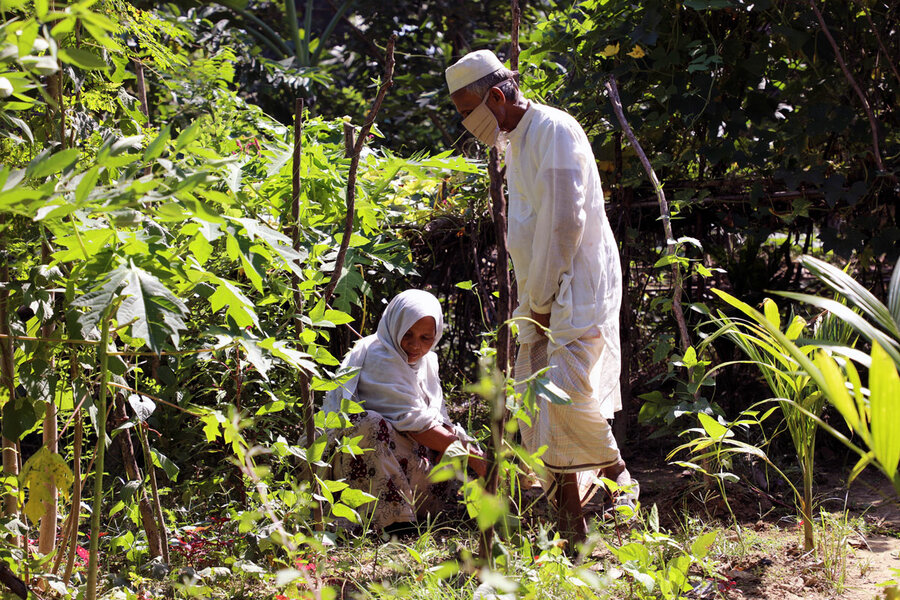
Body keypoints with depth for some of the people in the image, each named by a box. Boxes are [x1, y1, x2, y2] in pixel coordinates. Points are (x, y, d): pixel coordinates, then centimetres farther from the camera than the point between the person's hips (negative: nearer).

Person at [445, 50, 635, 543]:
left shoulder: (554, 130, -12)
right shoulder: (514, 141, 17)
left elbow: (565, 224, -18)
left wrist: (541, 296, -13)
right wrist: (532, 300, 13)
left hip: (576, 287, -9)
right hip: (541, 294, 9)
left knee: (567, 396, -20)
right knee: (538, 409, 4)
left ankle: (617, 474, 5)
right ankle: (571, 526, 8)